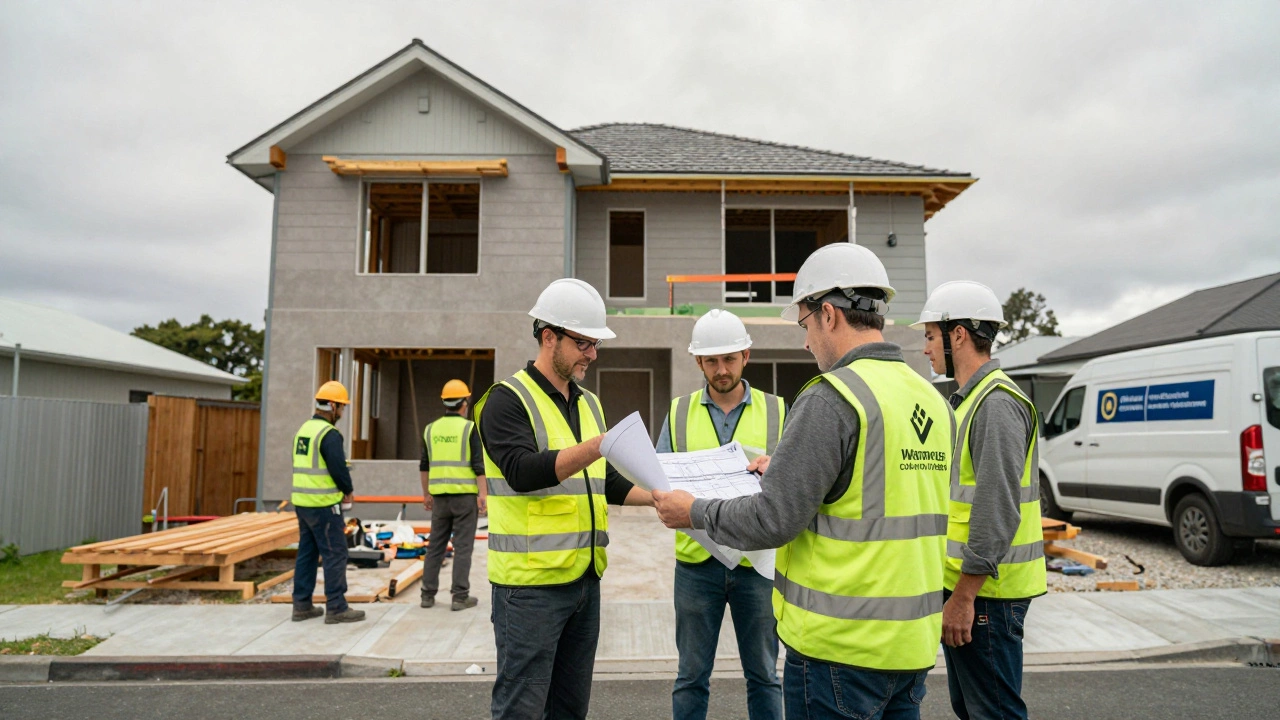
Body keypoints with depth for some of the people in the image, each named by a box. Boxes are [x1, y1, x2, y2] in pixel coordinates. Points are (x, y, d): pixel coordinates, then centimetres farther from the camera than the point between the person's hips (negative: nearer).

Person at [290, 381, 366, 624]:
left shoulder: (304, 429, 13)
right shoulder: (329, 434, -17)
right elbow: (338, 468, -20)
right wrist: (348, 489, -1)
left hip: (302, 501, 9)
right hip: (323, 504, -9)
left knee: (307, 552, 15)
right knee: (335, 554, -3)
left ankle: (302, 605, 20)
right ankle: (336, 608, 1)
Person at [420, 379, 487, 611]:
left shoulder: (431, 429, 8)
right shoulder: (470, 428, -7)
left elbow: (424, 466, 12)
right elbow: (479, 465, -13)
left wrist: (426, 493, 20)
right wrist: (483, 493, -11)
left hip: (440, 495, 5)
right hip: (465, 495, -4)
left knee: (435, 546, 12)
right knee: (462, 547, 0)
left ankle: (428, 594, 16)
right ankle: (460, 597, 2)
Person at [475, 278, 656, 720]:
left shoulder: (588, 404, 14)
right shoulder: (508, 399, -9)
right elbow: (523, 472, -24)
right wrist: (600, 445, -32)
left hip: (584, 579, 7)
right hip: (530, 582, -7)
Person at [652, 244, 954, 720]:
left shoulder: (832, 399, -19)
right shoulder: (934, 401, 7)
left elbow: (773, 521, -20)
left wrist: (694, 512, -4)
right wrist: (784, 472, 22)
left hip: (840, 647, -8)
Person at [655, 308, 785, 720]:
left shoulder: (775, 411, 4)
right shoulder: (679, 413, 5)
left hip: (758, 561, 0)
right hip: (697, 562, 1)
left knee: (762, 674, 12)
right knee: (692, 676, 11)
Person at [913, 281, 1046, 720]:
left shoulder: (997, 402, -17)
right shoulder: (970, 399, 16)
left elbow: (998, 511, -24)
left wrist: (963, 597, -22)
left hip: (985, 593, -10)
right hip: (965, 585, 10)